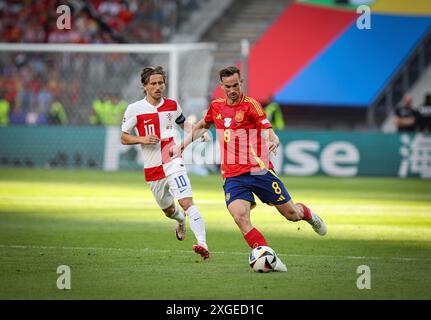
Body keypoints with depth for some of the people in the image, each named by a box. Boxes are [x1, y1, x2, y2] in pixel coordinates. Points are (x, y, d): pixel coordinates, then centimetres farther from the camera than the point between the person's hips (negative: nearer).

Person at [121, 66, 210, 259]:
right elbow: (124, 138, 3)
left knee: (186, 202, -22)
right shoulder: (135, 109, -3)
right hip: (152, 169, 1)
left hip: (173, 162, -1)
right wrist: (142, 139, -16)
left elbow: (183, 123, 23)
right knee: (168, 210, 20)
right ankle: (181, 221, 57)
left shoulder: (172, 105, 3)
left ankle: (203, 244, -32)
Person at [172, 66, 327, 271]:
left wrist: (274, 140, -44)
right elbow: (202, 126, 30)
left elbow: (266, 128, -22)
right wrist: (182, 145, 26)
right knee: (240, 218, -23)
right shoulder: (216, 107, 9)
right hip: (233, 176, 3)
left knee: (292, 214, 6)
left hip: (259, 170, -3)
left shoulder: (250, 104, -7)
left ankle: (307, 214, 43)